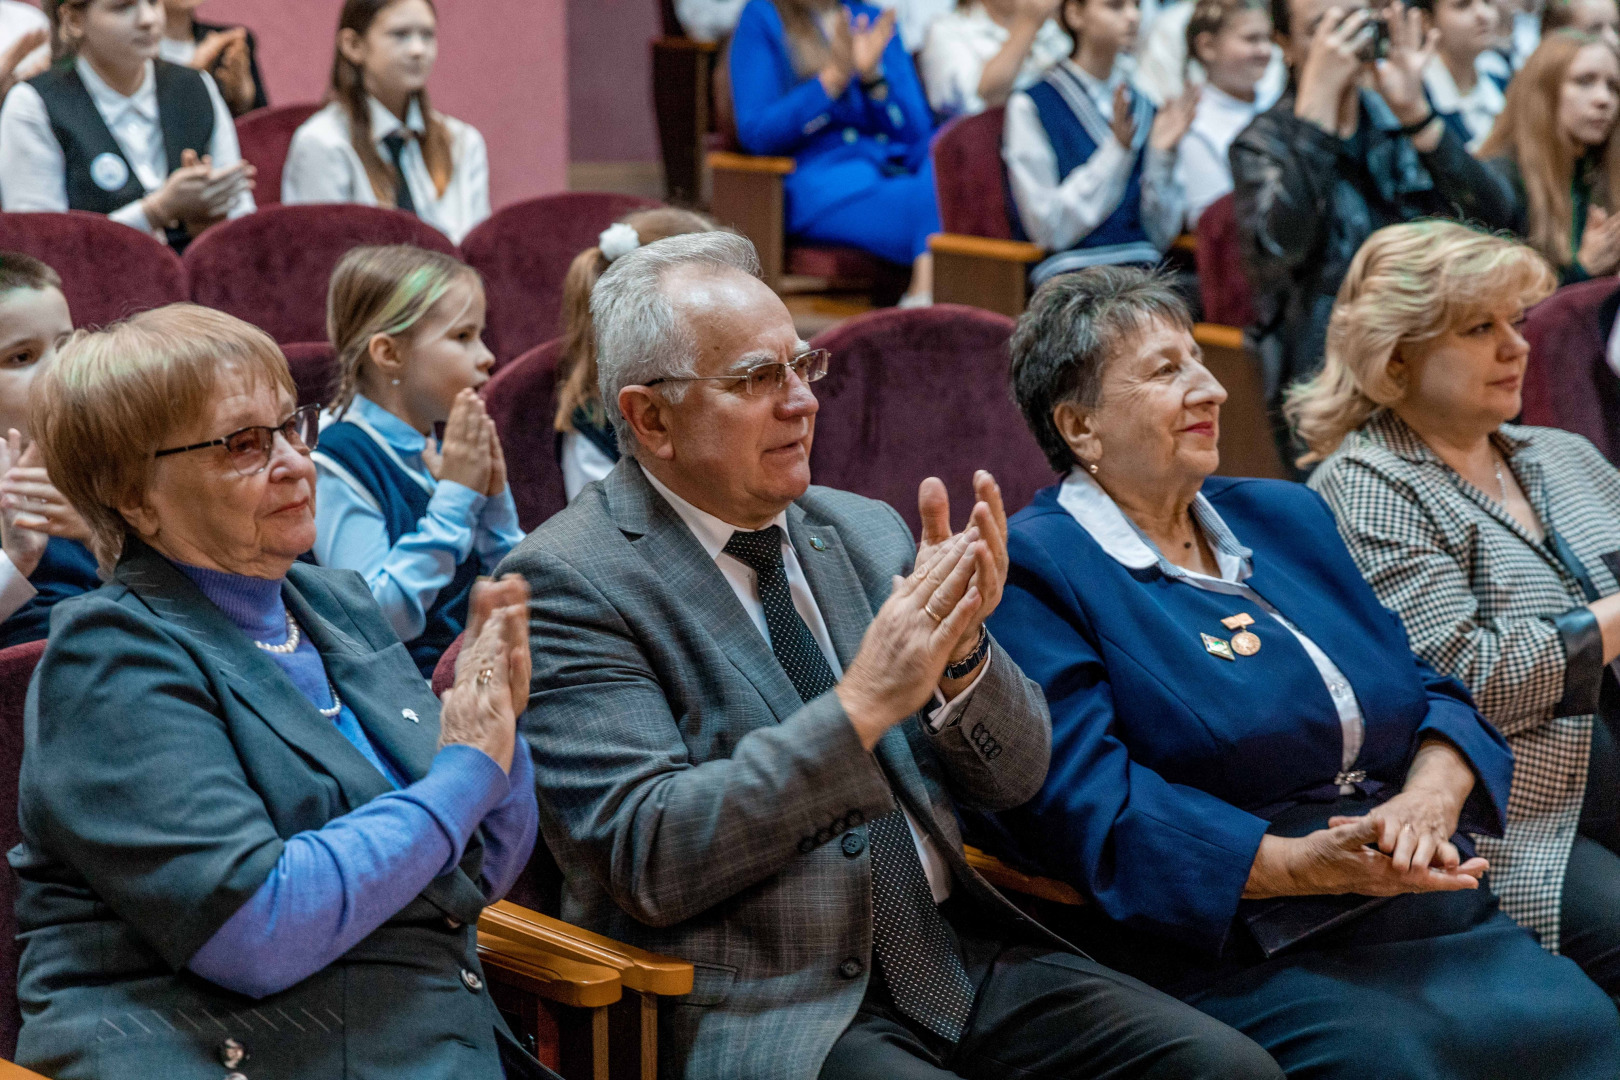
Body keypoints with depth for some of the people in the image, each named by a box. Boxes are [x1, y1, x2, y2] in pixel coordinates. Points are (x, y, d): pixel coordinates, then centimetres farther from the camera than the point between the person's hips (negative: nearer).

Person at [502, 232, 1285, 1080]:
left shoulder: (865, 532, 11)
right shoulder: (567, 581, -6)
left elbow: (1012, 778, 11)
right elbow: (650, 858, -16)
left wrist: (958, 644, -10)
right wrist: (862, 704, -23)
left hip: (955, 959, 6)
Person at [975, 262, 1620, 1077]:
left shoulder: (1287, 518, 22)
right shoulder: (1035, 572, -2)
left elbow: (1434, 691, 17)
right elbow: (1082, 799, -14)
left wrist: (1430, 798, -7)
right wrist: (1296, 866, -22)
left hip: (1433, 902, 7)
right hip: (1242, 957, -6)